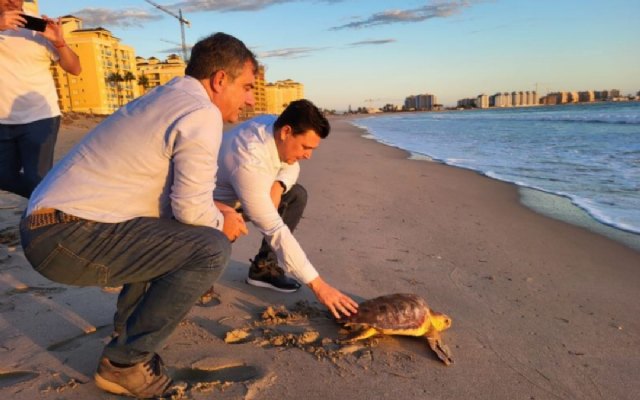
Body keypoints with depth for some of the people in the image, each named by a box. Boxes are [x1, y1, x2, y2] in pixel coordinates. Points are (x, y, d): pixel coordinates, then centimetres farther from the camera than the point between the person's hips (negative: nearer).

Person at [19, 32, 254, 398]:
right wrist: (220, 223, 2)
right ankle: (125, 362, -3)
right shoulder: (202, 114, -14)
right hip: (67, 238, -10)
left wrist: (213, 214, 11)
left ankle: (134, 314, 31)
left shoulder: (167, 98, 15)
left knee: (180, 227, 25)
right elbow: (192, 207, -17)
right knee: (211, 248, -16)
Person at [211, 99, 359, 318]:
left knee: (297, 195, -4)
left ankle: (264, 266, 3)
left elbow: (291, 166, 5)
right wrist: (317, 284, -37)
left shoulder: (271, 124, -15)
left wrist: (278, 186, -21)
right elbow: (275, 230, -39)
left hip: (234, 194, 7)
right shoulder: (248, 161, -38)